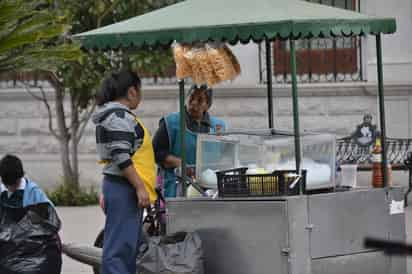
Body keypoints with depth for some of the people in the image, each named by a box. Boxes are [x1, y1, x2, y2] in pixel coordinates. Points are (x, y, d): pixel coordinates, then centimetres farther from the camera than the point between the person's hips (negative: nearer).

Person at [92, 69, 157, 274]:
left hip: (115, 185, 11)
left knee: (129, 245, 13)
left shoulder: (114, 114, 20)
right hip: (124, 188, -11)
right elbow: (121, 158, -21)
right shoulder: (119, 116, -13)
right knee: (119, 247, -13)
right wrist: (140, 187, -20)